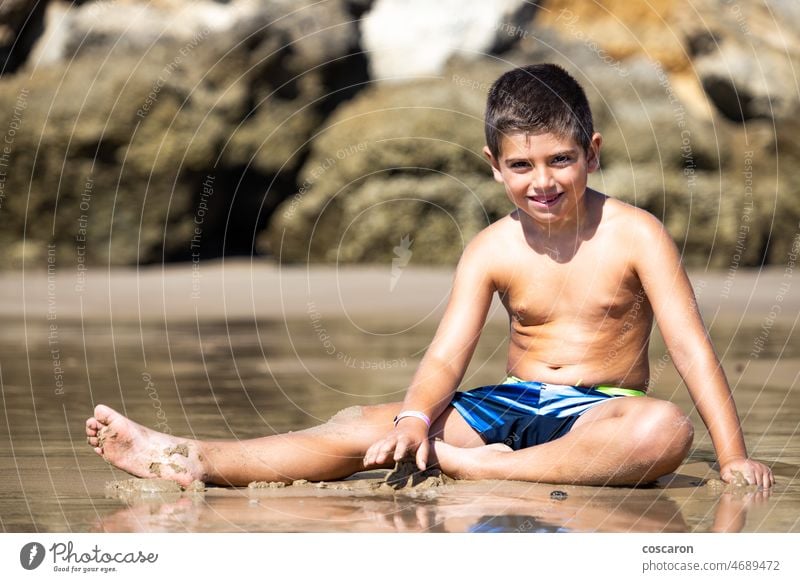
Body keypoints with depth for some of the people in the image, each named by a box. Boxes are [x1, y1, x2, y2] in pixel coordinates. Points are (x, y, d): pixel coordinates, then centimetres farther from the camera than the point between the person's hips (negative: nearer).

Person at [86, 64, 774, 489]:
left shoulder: (634, 235, -7)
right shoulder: (492, 251, 1)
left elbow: (691, 346, -10)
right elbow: (447, 354, -8)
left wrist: (734, 457, -18)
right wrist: (415, 417, -31)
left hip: (602, 408, -2)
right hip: (514, 403, 2)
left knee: (666, 428, -39)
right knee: (370, 425, -18)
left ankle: (481, 468, -37)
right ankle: (190, 460, -29)